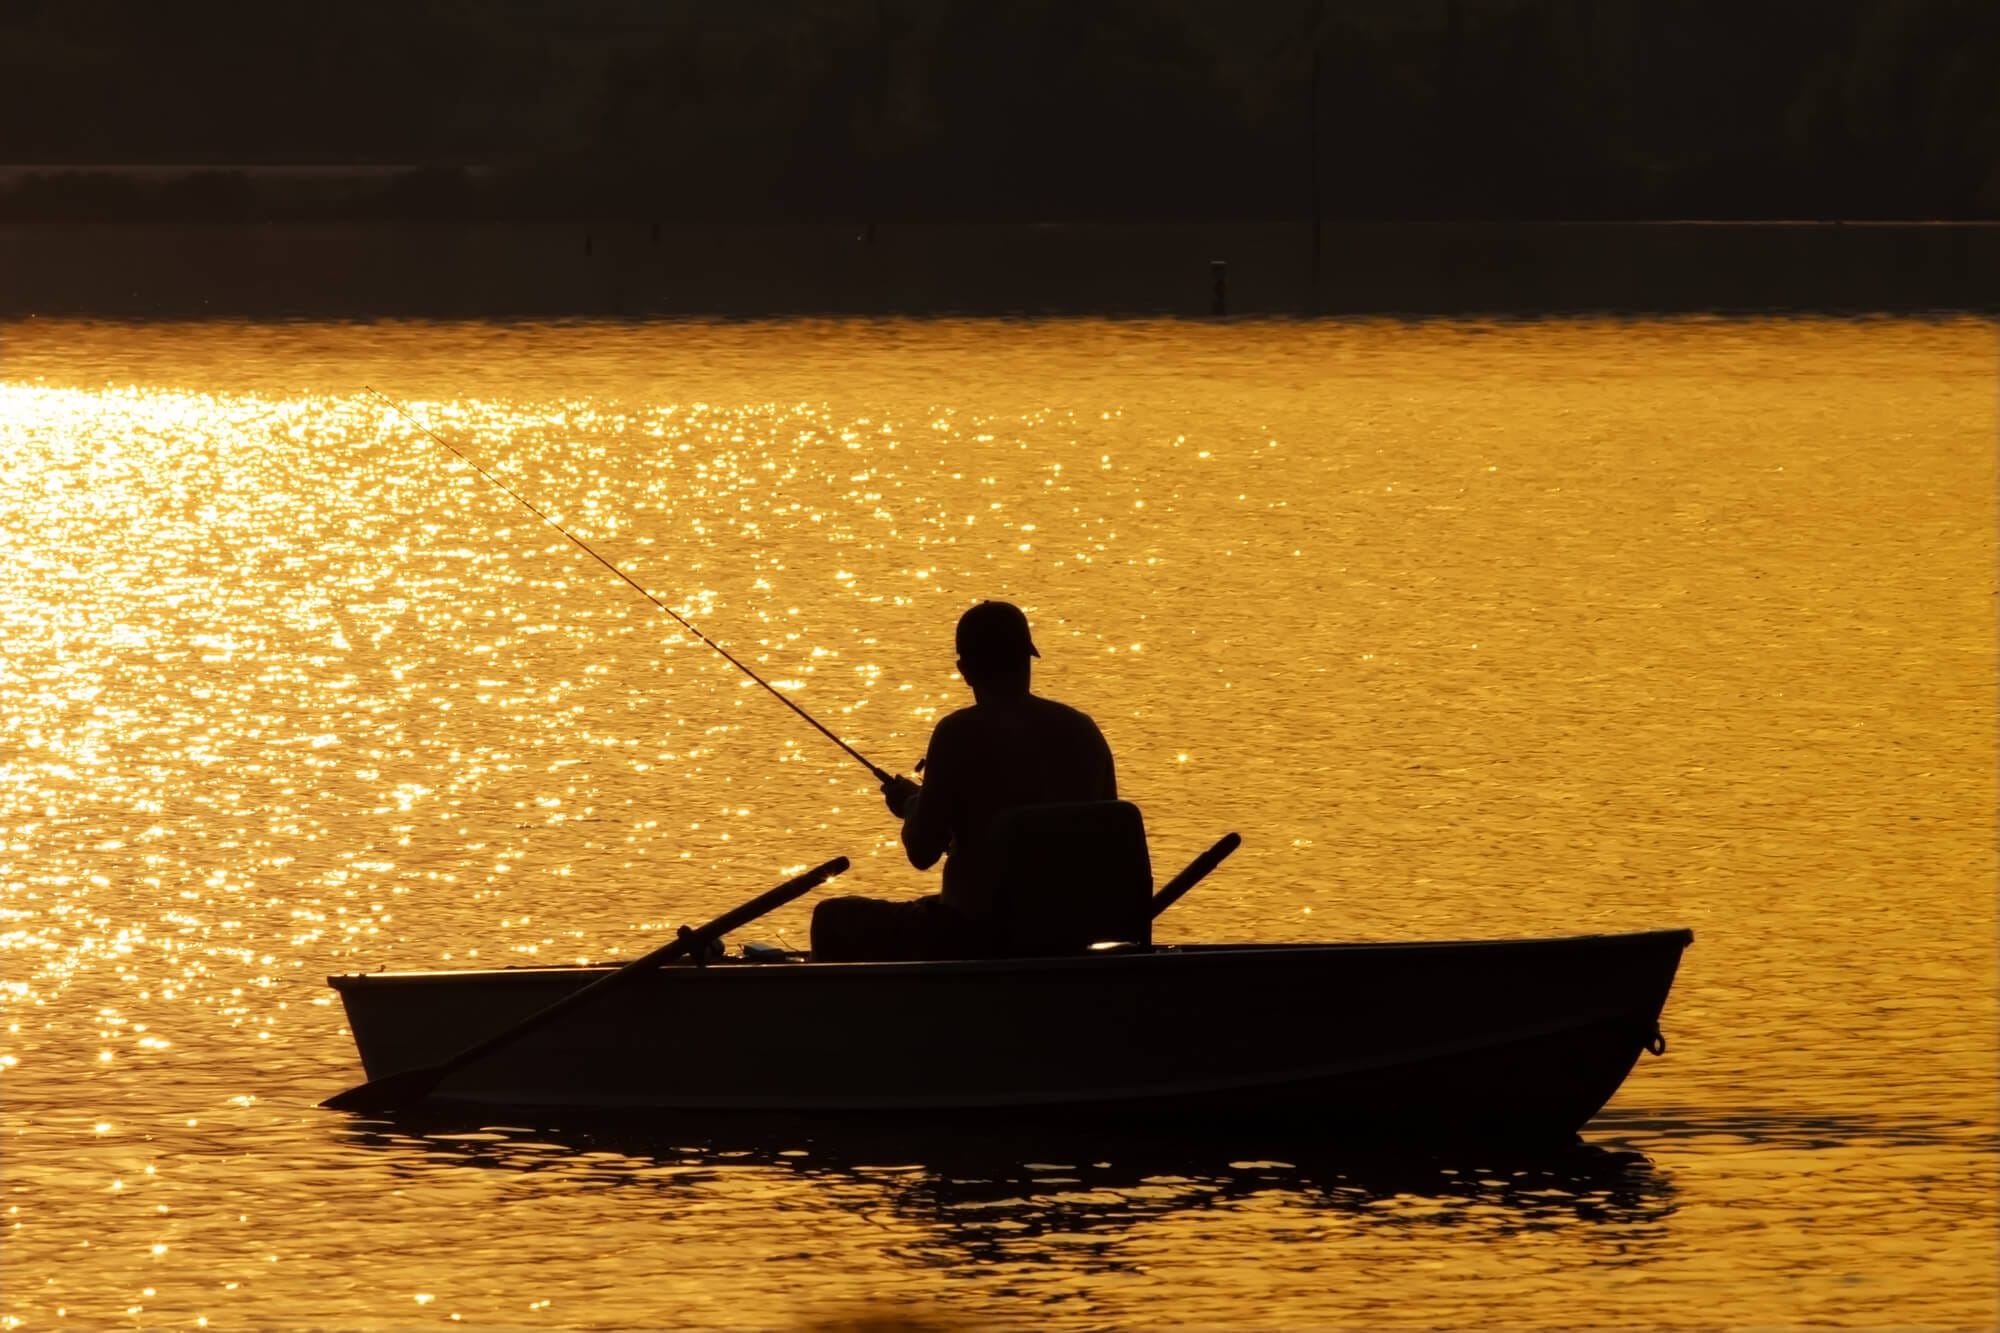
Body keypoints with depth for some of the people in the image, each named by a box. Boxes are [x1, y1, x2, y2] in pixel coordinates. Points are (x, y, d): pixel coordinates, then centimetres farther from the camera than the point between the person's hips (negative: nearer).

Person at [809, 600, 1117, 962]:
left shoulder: (961, 733, -14)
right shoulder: (1083, 731, 2)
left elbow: (922, 852, -12)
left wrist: (910, 804, 11)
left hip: (976, 934, -6)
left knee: (833, 919, 16)